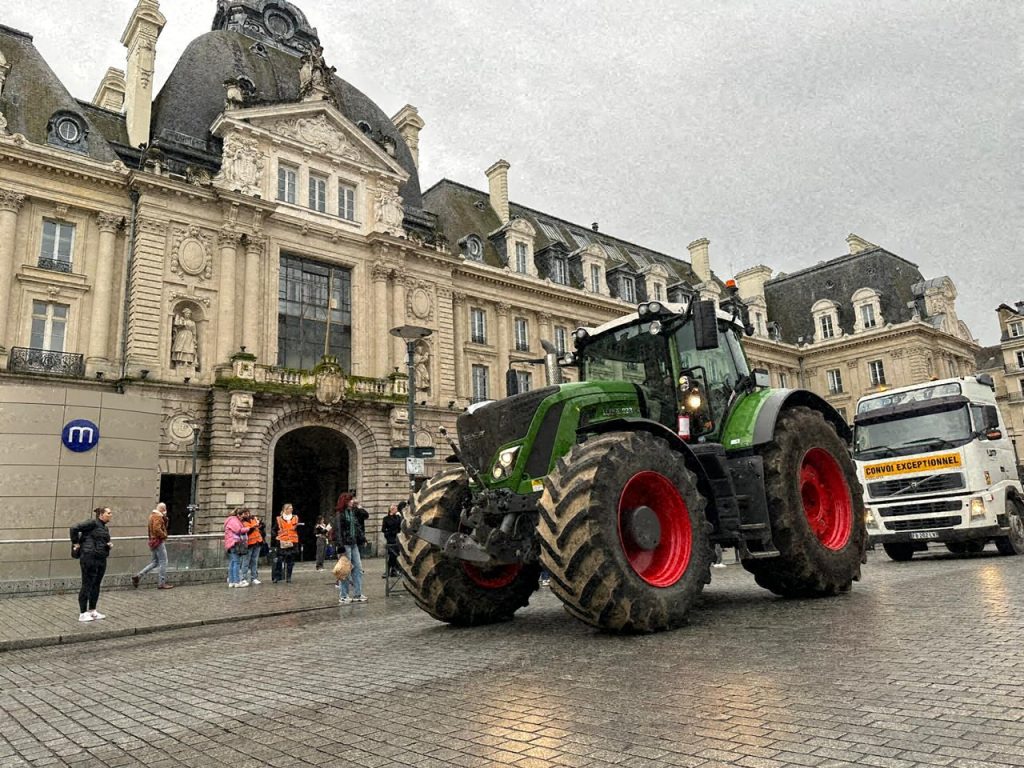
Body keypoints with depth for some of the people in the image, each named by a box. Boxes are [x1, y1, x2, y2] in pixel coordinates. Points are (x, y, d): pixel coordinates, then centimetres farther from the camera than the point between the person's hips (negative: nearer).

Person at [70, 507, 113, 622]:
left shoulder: (105, 528, 16)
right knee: (87, 585, -1)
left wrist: (109, 545, 7)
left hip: (101, 560, 8)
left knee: (96, 585, 13)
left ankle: (92, 611, 23)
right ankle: (83, 613, 6)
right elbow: (74, 528, -17)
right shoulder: (93, 523, -10)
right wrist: (76, 543, -10)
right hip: (89, 558, -8)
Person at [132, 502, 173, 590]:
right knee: (163, 562, -2)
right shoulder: (158, 516, -16)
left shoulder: (152, 515, 16)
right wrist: (164, 535, -15)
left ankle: (137, 576, 10)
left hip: (154, 541, 10)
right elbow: (157, 529, -28)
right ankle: (161, 583, 2)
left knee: (155, 562, 16)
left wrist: (164, 518, 4)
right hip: (159, 541, -10)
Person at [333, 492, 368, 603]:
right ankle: (343, 596, 6)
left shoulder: (353, 512, 11)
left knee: (358, 568, 8)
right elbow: (338, 530, -14)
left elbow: (366, 515, 13)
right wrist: (340, 546, -20)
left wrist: (358, 506, 7)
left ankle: (357, 594, 14)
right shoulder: (339, 514, -8)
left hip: (354, 544, 7)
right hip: (345, 544, -7)